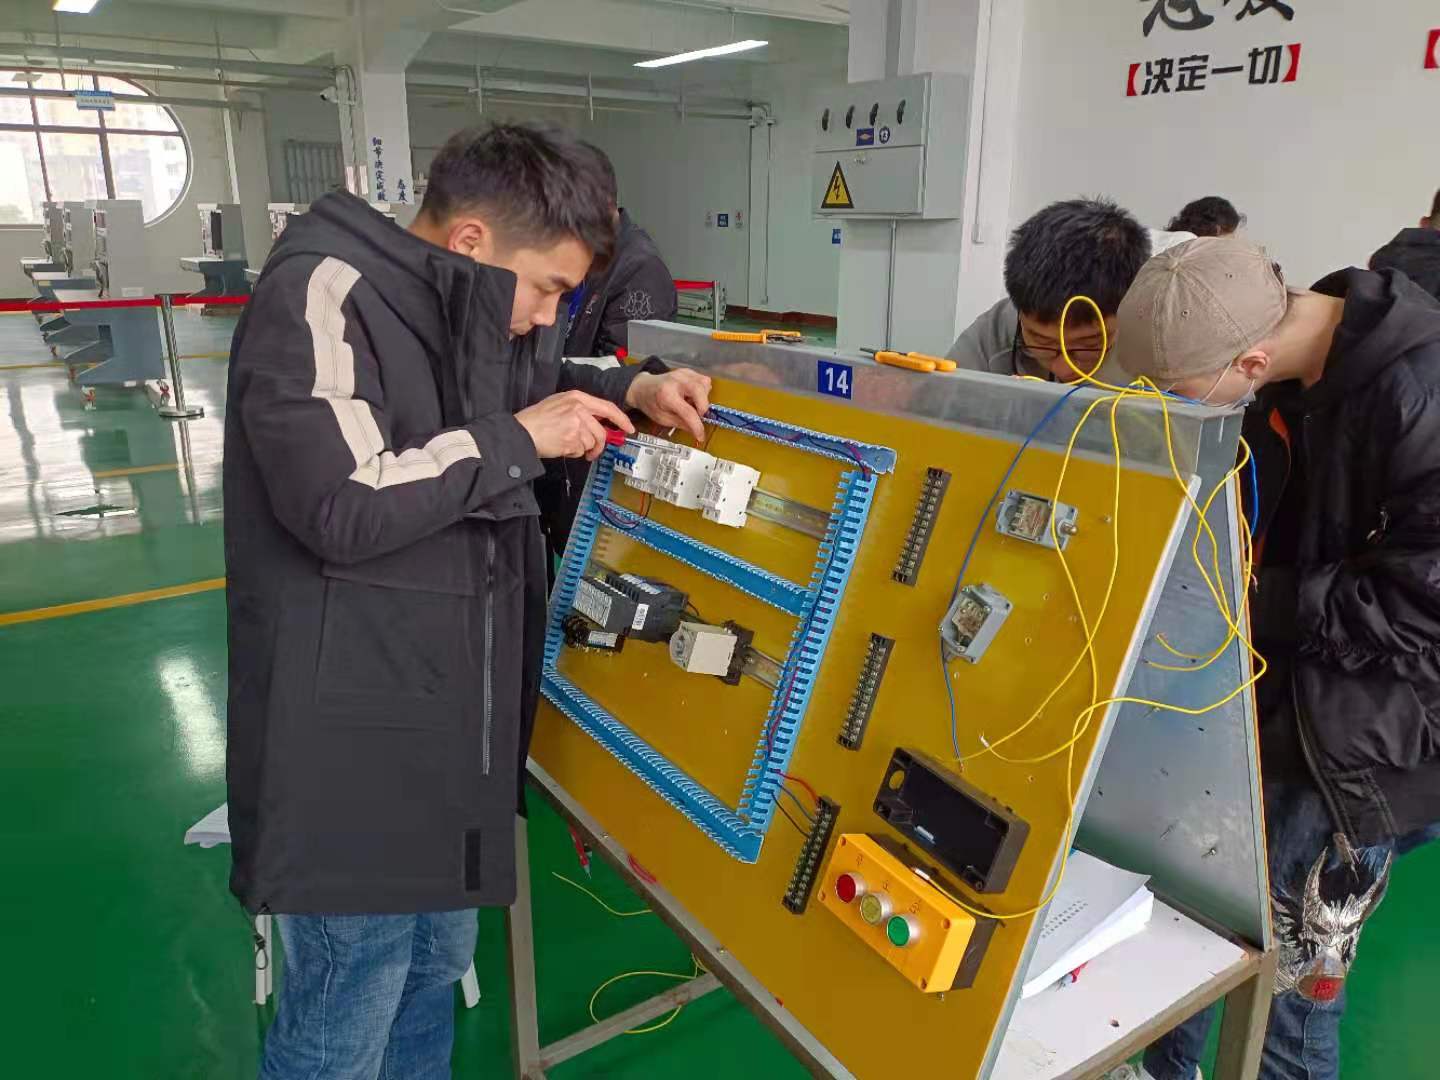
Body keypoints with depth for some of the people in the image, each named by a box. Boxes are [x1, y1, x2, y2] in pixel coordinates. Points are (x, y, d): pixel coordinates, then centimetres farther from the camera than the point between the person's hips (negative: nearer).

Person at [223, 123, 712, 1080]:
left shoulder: (477, 310, 8)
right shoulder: (320, 295, -18)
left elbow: (534, 384, 29)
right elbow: (343, 506, -28)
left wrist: (632, 389, 10)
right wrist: (520, 440, -18)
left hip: (457, 716, 9)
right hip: (352, 738, -8)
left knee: (439, 959, 25)